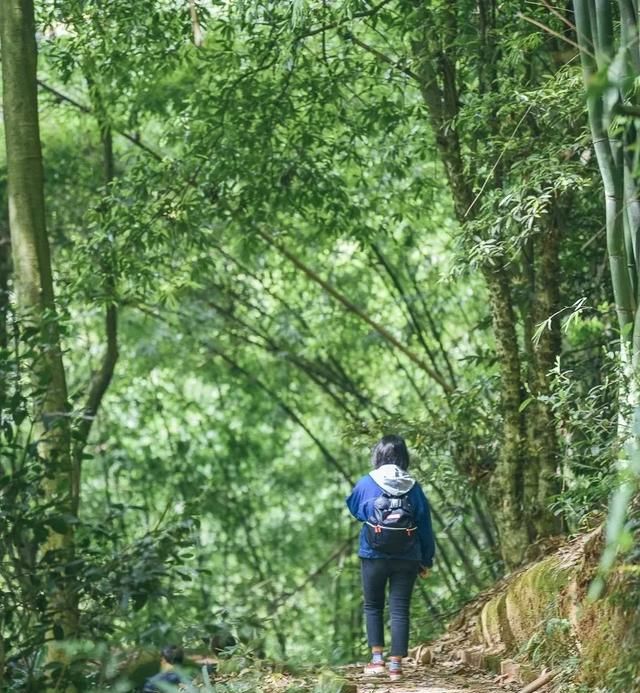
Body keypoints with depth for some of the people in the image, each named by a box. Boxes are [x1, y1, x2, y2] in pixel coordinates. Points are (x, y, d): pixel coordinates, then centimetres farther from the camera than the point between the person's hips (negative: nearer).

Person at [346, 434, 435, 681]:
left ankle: (377, 659, 8)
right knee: (400, 609, 6)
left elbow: (352, 507, 13)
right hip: (406, 559, 1)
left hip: (374, 557, -1)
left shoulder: (367, 484, -7)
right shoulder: (414, 488, -3)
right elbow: (425, 526, 2)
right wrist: (427, 560, 11)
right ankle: (396, 665, 3)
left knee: (373, 606, 15)